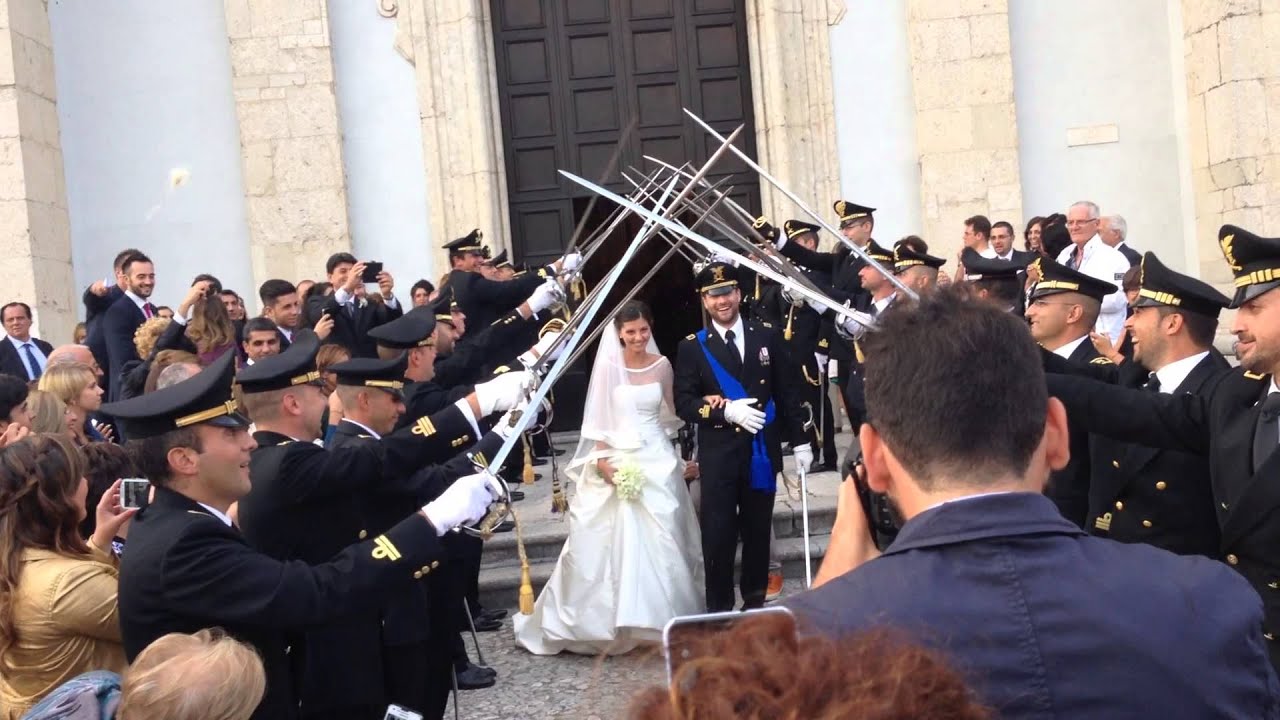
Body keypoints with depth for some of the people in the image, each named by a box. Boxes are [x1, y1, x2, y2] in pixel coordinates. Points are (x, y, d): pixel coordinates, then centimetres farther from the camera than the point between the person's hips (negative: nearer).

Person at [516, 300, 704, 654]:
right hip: (617, 461, -2)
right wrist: (602, 462, -11)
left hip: (657, 461, 2)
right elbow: (598, 420, -2)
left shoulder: (662, 365, 4)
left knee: (659, 540, 2)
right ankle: (609, 621, 11)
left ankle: (660, 617, 15)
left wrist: (674, 454, 7)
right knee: (612, 541, -1)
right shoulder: (608, 366, -3)